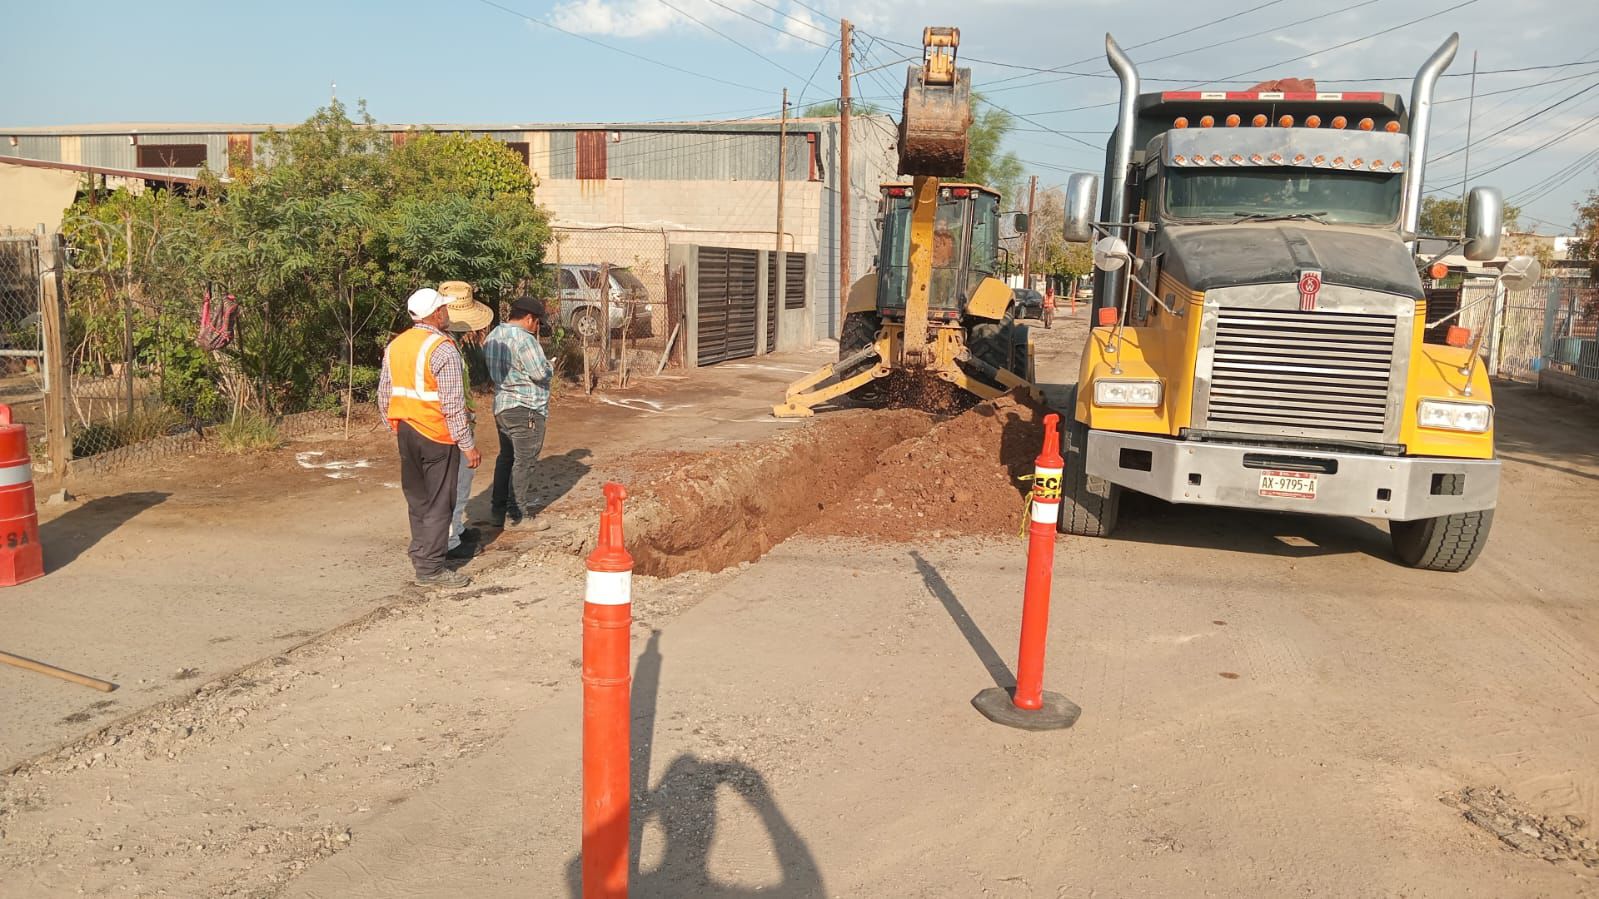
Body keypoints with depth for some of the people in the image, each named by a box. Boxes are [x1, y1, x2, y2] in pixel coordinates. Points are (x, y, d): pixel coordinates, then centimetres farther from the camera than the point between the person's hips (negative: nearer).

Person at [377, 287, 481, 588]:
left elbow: (383, 395, 12)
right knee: (438, 503, 1)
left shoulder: (395, 346, 7)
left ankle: (420, 553, 31)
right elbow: (453, 404, -19)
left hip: (405, 431, 8)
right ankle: (430, 569, 6)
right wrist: (467, 445, -14)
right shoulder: (442, 349, -17)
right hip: (437, 435, -8)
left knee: (417, 497, 19)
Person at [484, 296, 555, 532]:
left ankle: (498, 510, 21)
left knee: (506, 457, 17)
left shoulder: (494, 336, 9)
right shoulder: (524, 339, -19)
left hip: (501, 405, 9)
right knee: (523, 462, -1)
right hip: (525, 408, -9)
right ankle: (519, 515, 6)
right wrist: (549, 366, 0)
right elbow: (542, 373, -20)